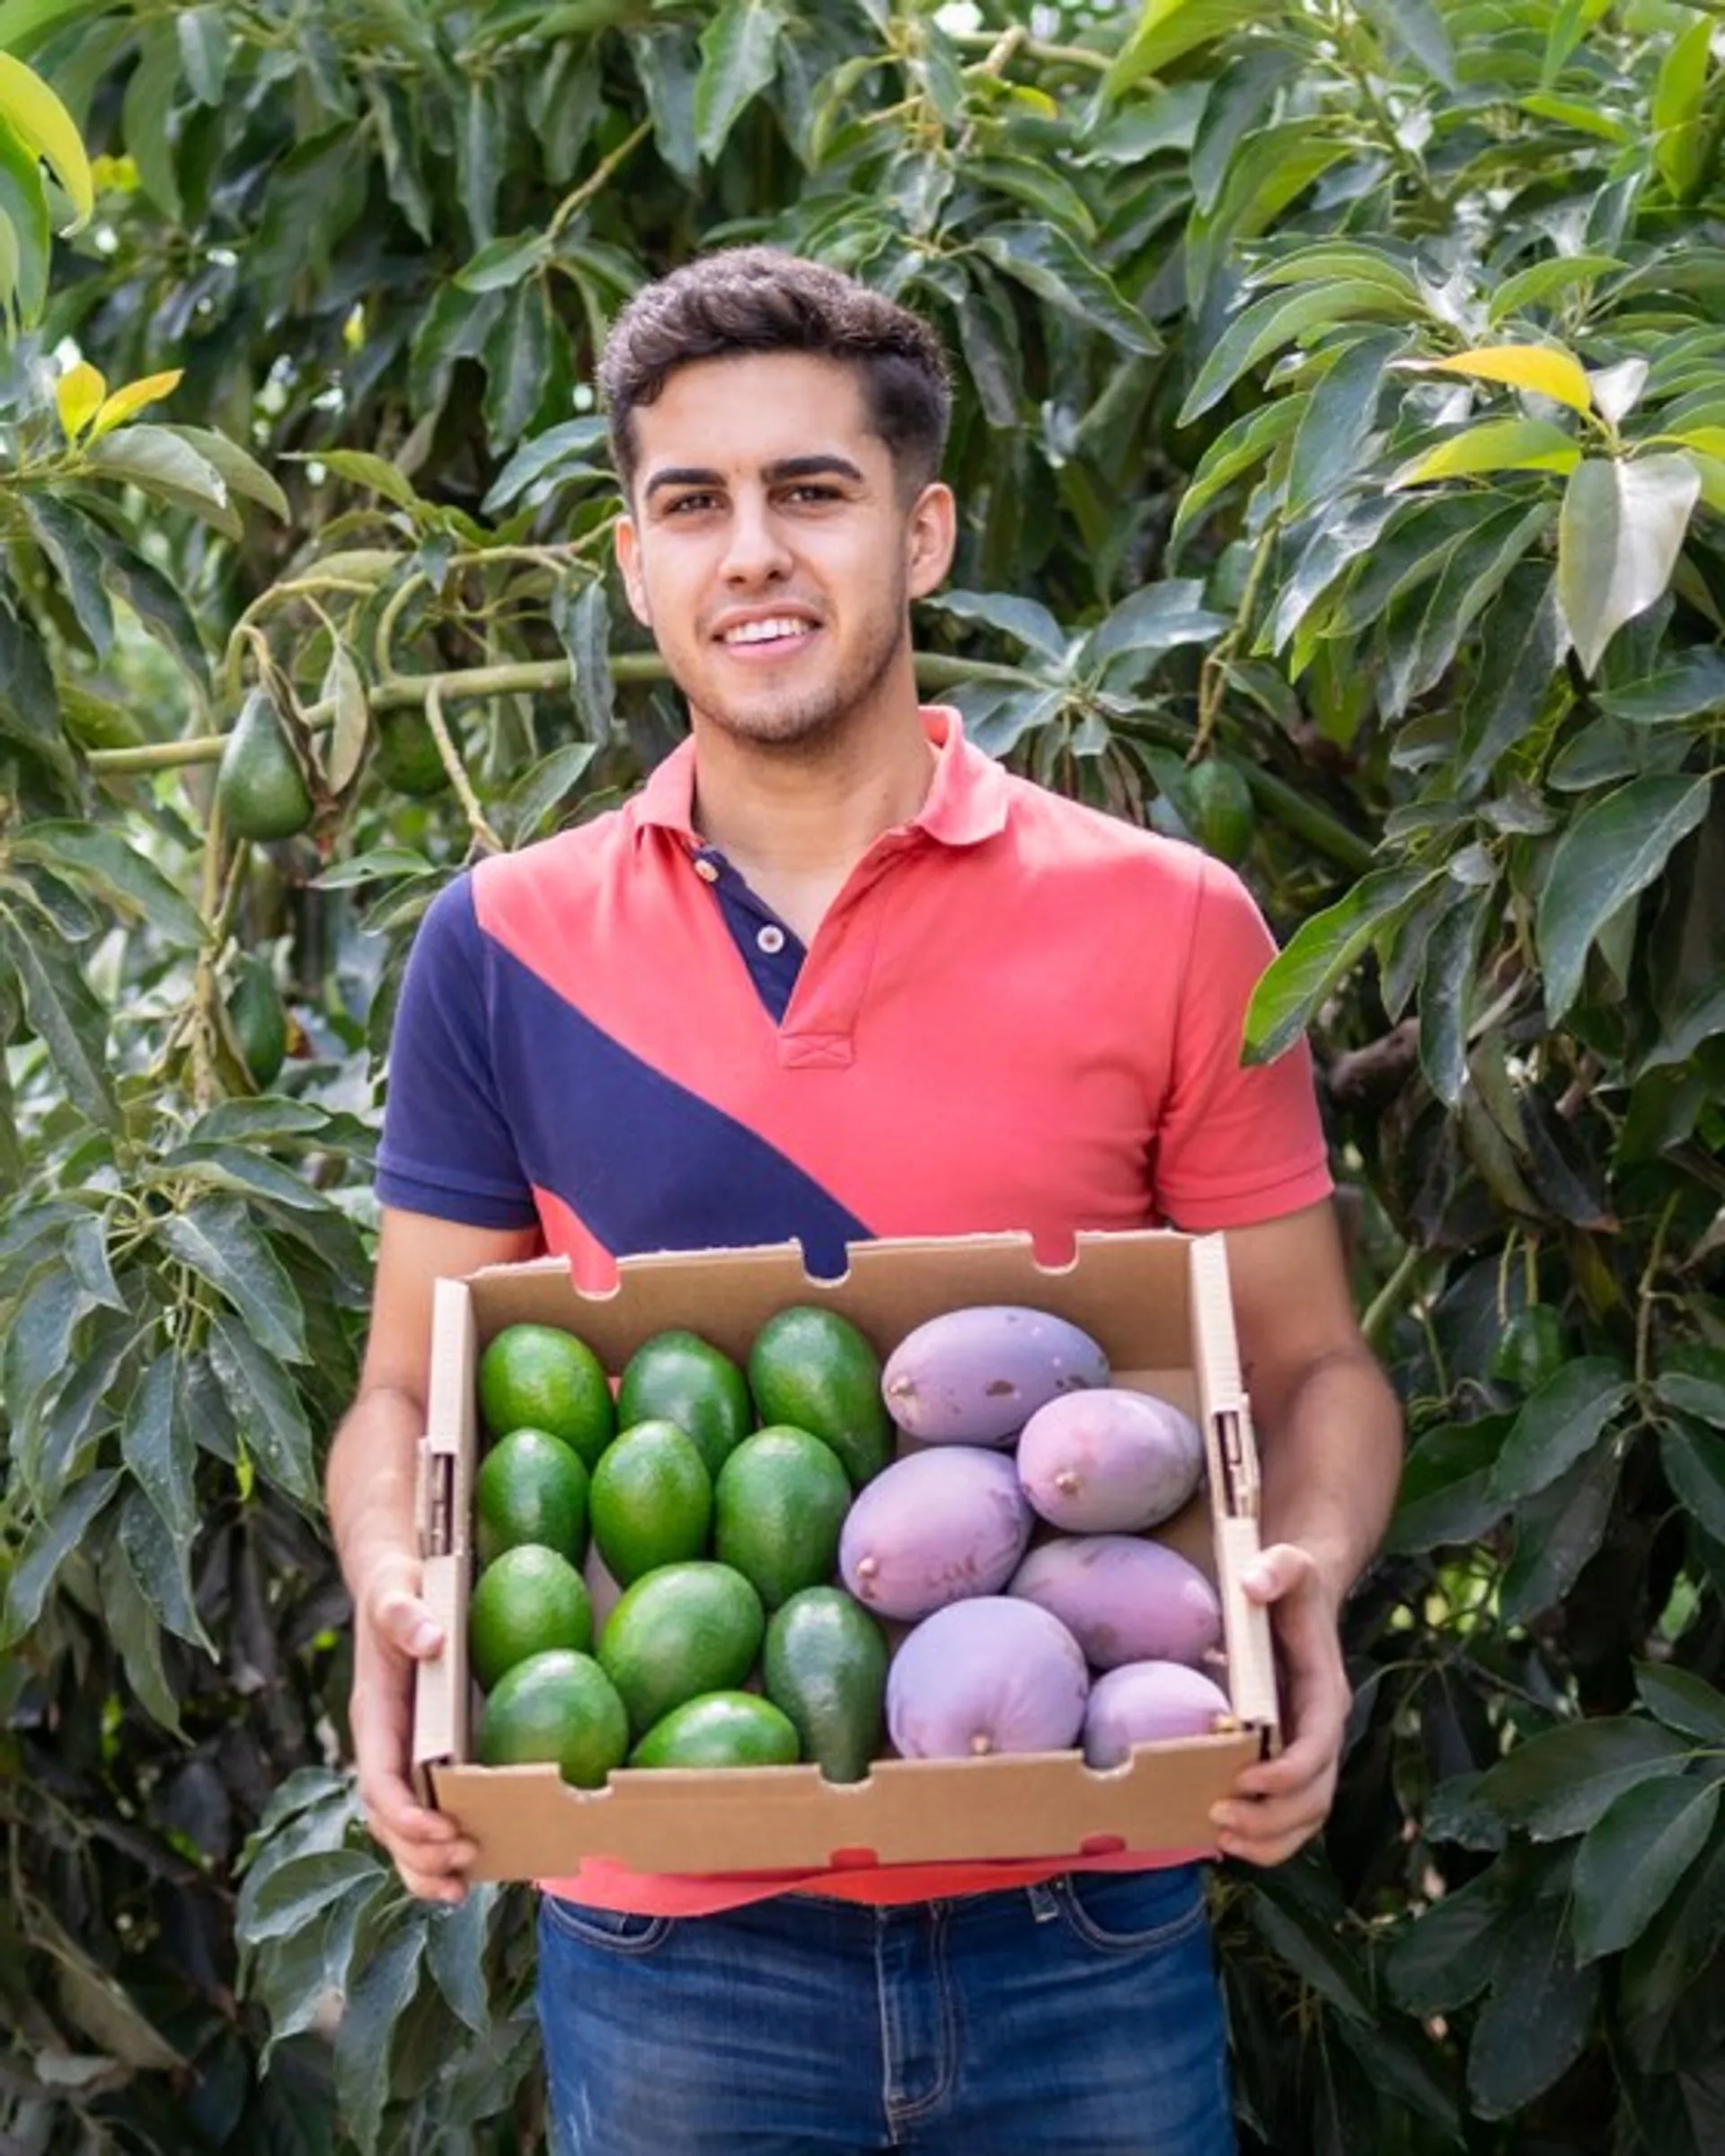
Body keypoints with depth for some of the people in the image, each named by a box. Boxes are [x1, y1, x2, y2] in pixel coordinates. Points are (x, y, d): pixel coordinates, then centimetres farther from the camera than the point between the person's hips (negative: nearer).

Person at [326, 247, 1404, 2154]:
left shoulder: (1166, 926, -3)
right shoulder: (503, 947, 0)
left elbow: (1307, 1367, 3)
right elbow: (412, 1392, 5)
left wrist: (1306, 1578, -17)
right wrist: (399, 1608, -15)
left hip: (1079, 1918, 0)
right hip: (665, 1940, 1)